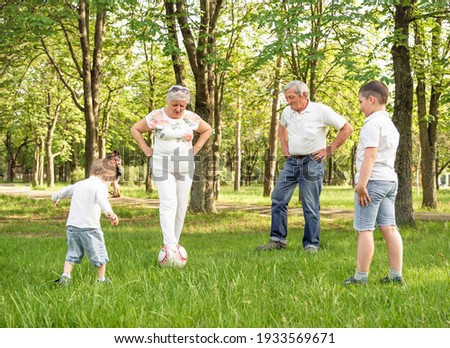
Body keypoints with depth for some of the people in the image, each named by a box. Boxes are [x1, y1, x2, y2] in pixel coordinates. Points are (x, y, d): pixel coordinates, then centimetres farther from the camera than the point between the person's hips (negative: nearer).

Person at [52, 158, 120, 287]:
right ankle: (101, 280, 18)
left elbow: (65, 190, 35)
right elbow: (102, 199, -30)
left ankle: (65, 275, 4)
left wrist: (55, 198, 57)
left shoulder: (79, 184, 17)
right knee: (99, 255, 9)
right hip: (89, 227, -6)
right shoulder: (100, 186, -7)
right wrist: (110, 212, -49)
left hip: (71, 226, 6)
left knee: (72, 253, 18)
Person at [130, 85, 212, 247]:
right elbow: (135, 129, 6)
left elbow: (207, 130, 20)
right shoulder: (156, 117, -5)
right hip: (162, 166, -4)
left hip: (185, 167, 4)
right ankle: (170, 245, -27)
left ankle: (175, 243, 16)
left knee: (181, 205, 5)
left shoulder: (192, 118, 3)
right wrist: (146, 149, -1)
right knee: (168, 203, -18)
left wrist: (196, 148, 8)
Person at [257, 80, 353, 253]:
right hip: (291, 161, 6)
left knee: (311, 206, -2)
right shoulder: (287, 112, 4)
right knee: (278, 198, 3)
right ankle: (278, 239, 11)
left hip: (312, 163, -6)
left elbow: (347, 128, -8)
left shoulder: (321, 111, -12)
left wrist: (329, 150, -8)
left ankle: (312, 244, 8)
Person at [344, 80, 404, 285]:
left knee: (364, 229, -5)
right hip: (390, 179, 9)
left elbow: (370, 155, -20)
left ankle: (360, 276, -3)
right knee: (389, 228, 8)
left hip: (372, 180, -9)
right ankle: (396, 275, 8)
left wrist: (362, 183, -22)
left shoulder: (373, 123, -12)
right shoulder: (391, 125, 19)